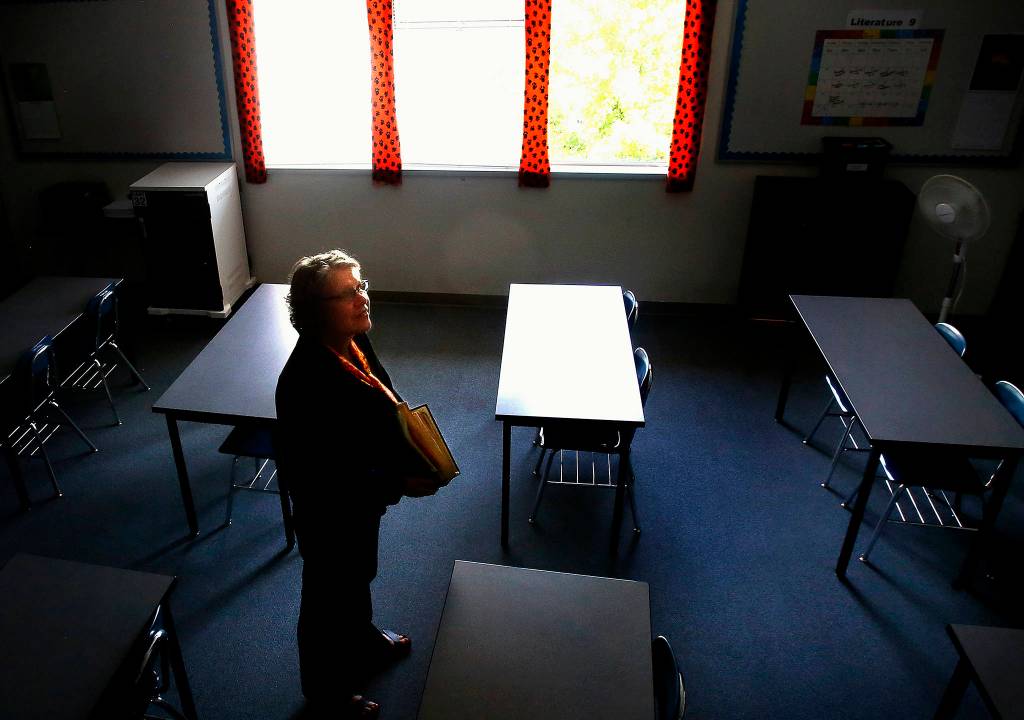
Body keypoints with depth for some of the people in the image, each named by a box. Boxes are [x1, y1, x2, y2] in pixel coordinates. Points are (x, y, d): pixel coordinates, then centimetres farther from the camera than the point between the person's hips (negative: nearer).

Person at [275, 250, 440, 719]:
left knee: (359, 576, 33)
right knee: (329, 597, 19)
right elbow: (320, 478, -32)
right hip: (332, 515, -8)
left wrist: (418, 451, -5)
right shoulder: (307, 381, -37)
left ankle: (364, 641, 62)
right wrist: (400, 484, -29)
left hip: (362, 502, 8)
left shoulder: (354, 341, -11)